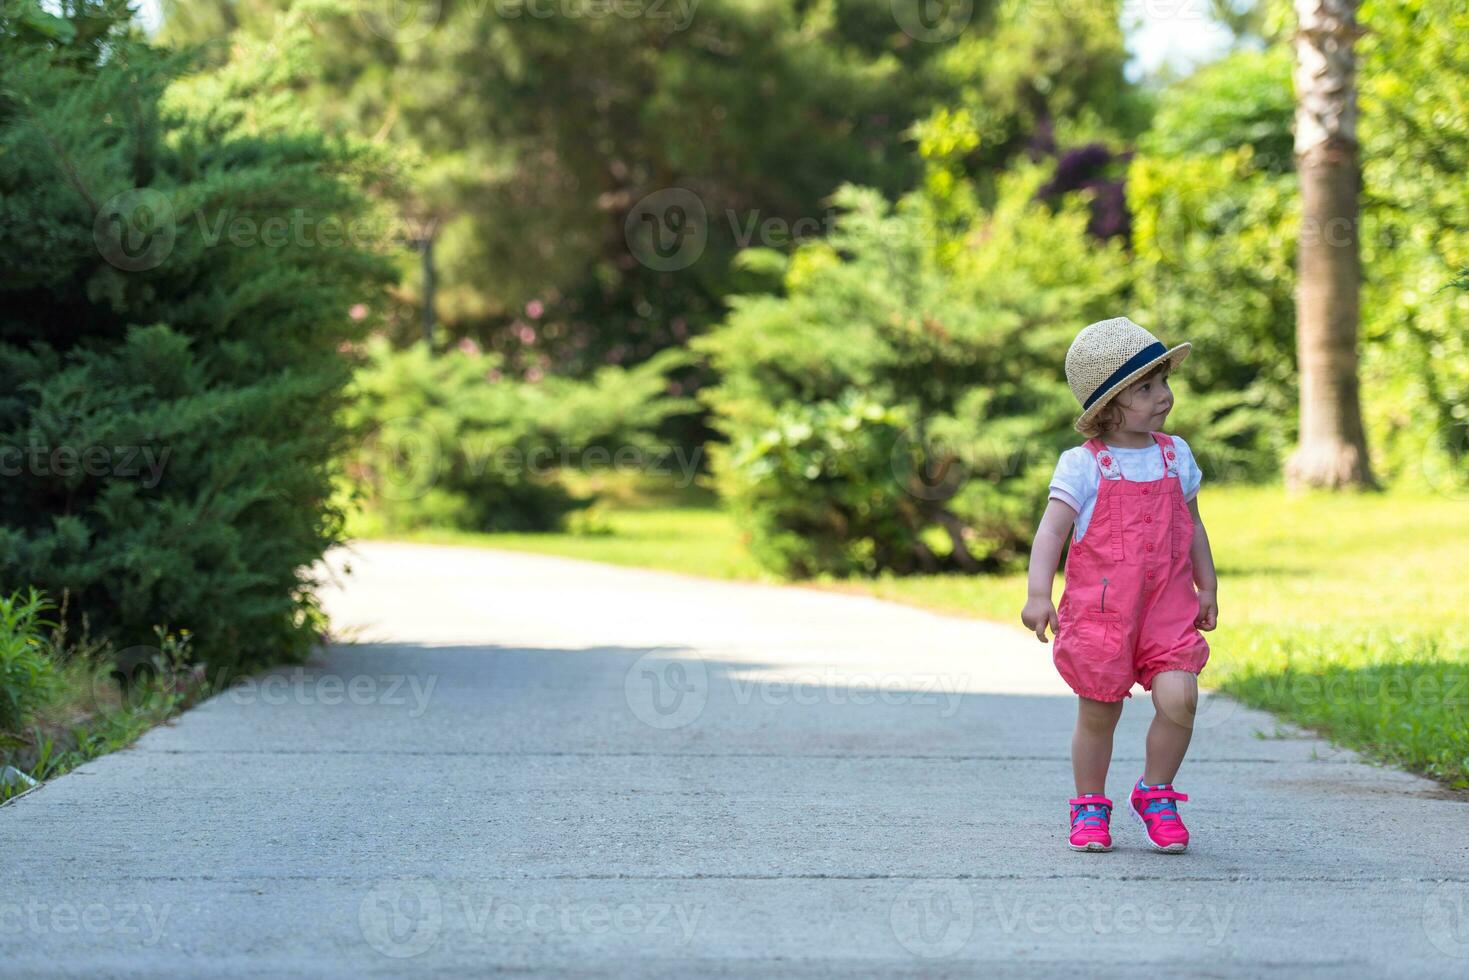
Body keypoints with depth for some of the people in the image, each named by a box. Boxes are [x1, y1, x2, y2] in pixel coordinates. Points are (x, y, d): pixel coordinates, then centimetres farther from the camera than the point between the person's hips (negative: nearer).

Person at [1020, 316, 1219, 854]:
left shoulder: (1176, 456, 8)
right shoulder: (1083, 465, -7)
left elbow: (1191, 525, 19)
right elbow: (1051, 530, -13)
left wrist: (1207, 587, 18)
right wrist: (1038, 594, -25)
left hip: (1167, 606, 3)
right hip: (1099, 608, -3)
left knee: (1178, 698, -16)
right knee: (1097, 715, 4)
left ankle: (1156, 793, 6)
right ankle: (1090, 807, 25)